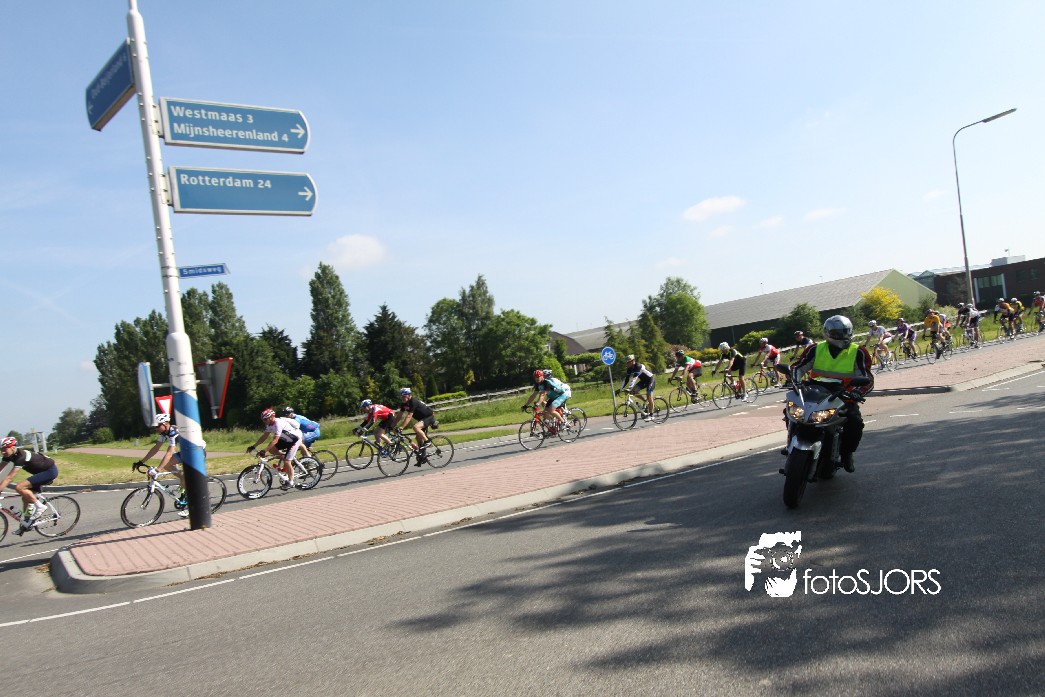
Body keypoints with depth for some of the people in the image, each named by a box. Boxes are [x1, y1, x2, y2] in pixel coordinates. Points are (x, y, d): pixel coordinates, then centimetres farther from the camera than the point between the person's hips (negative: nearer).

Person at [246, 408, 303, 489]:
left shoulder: (278, 423, -31)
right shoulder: (270, 424, -4)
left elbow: (275, 440, -35)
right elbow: (264, 436, 1)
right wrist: (253, 446, -5)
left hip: (295, 438, -9)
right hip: (286, 439, 9)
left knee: (286, 461, -13)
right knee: (271, 449, -7)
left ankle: (290, 482, 1)